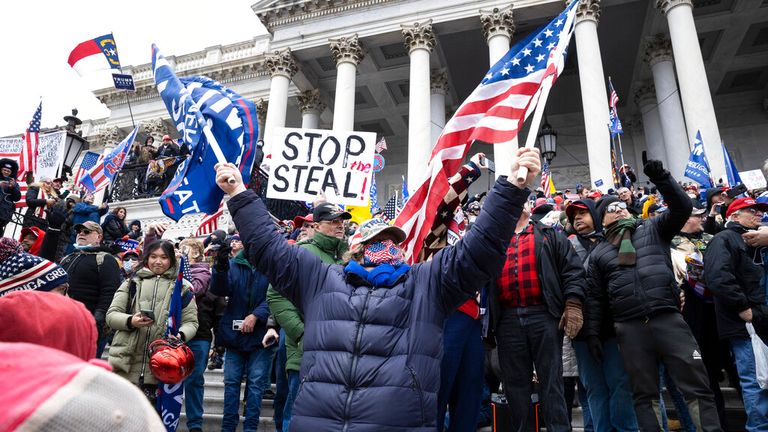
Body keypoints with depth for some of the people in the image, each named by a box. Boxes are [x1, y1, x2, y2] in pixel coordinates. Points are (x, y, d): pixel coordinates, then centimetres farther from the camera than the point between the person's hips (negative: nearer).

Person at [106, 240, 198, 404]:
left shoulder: (182, 287, 10)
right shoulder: (132, 283, 14)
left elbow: (190, 322, 7)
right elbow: (111, 314, 9)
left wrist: (180, 335, -15)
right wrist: (130, 321, -12)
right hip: (126, 362, 1)